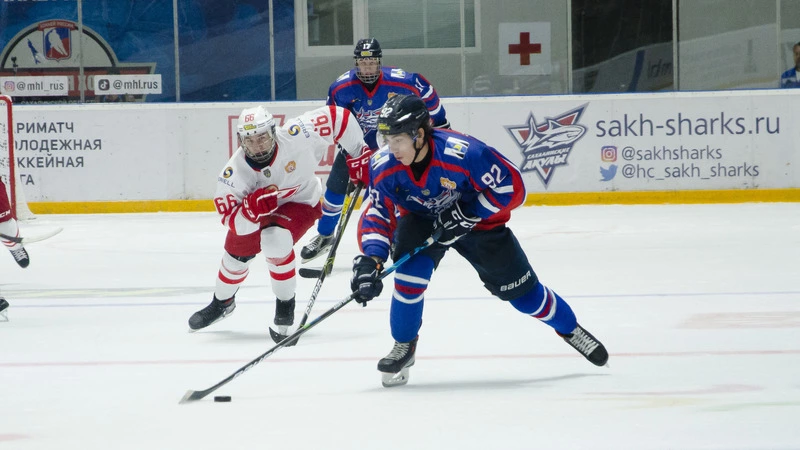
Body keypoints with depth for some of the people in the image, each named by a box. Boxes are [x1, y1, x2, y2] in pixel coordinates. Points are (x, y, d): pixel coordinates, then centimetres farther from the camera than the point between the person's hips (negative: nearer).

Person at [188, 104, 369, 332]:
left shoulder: (296, 137, -36)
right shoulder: (235, 171, -30)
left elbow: (336, 117, -25)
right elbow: (231, 220, -30)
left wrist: (359, 154, -18)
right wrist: (253, 207, -51)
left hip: (300, 201, -3)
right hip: (258, 208, 3)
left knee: (275, 241, -30)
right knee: (236, 253, 11)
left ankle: (286, 303, -7)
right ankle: (222, 302, 45)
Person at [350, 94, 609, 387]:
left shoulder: (463, 153, -37)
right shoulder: (384, 168, -25)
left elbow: (512, 186, -29)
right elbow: (377, 215, -17)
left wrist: (466, 214, -32)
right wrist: (370, 259, -33)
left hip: (476, 218, -2)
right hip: (419, 219, 2)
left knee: (519, 288, 4)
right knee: (411, 269, -25)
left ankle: (569, 329, 30)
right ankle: (403, 347, -5)